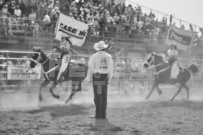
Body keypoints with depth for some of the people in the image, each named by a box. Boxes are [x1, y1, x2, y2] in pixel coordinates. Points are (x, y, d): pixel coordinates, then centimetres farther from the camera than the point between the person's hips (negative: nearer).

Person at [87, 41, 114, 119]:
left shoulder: (94, 57, -5)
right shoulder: (109, 57, 4)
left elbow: (91, 68, -5)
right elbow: (110, 69, 3)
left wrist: (89, 78, 2)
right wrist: (109, 79, 10)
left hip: (96, 77, -3)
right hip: (104, 77, 3)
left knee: (97, 96, -1)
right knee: (104, 96, 7)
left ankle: (98, 114, -4)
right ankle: (103, 114, 6)